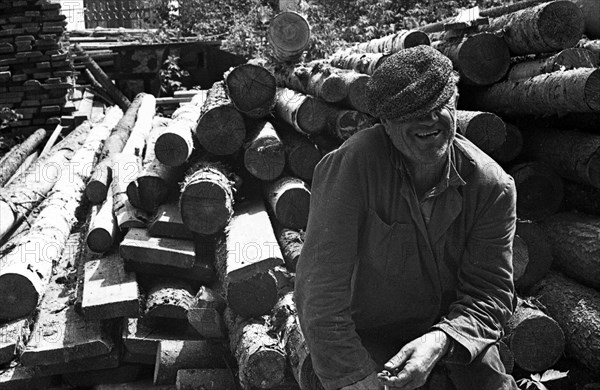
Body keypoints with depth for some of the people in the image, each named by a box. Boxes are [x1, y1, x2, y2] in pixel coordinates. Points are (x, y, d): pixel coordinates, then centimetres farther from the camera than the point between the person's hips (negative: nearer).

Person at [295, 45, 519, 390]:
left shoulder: (493, 186, -11)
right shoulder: (351, 165, -23)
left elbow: (490, 292, -11)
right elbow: (321, 285, -24)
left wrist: (439, 342, -29)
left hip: (454, 332, 3)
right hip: (371, 333, -2)